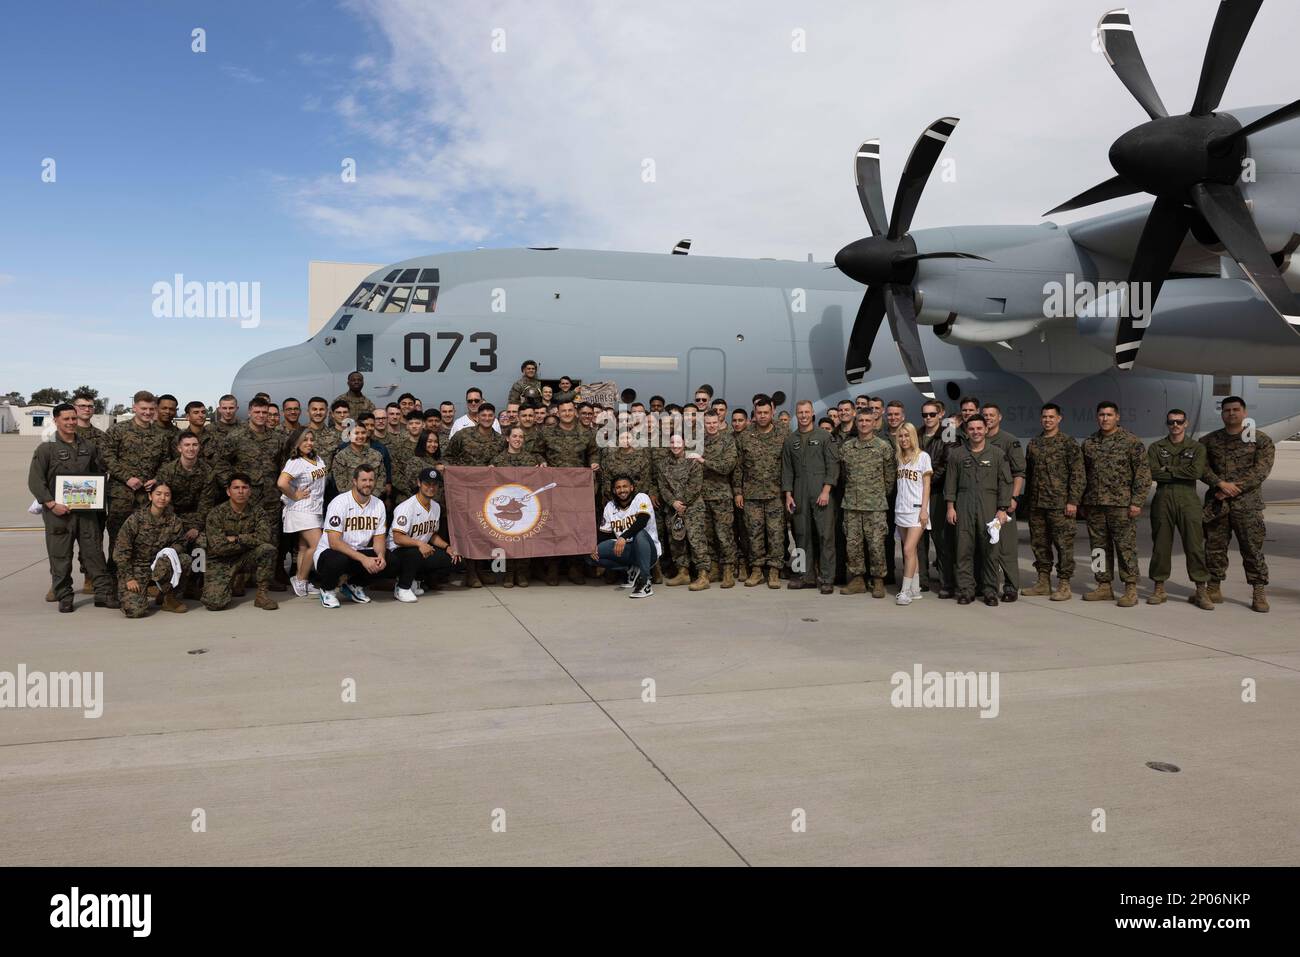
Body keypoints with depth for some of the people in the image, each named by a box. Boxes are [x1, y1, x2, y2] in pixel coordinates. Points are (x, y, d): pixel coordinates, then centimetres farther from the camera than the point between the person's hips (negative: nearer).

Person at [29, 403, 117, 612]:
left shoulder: (89, 446, 11)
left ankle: (103, 594, 6)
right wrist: (52, 504, -14)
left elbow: (100, 472, 21)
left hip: (86, 509, 3)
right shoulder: (46, 449, -2)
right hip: (58, 511, -3)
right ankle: (64, 597, 12)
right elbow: (35, 481, -5)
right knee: (60, 556, 2)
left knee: (94, 552, 2)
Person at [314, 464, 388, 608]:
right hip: (329, 552, -5)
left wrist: (380, 555, -22)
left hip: (358, 553, 5)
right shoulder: (340, 502, -18)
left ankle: (355, 586, 8)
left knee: (387, 557, -21)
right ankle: (328, 590, -3)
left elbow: (379, 538, 3)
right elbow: (334, 542, -25)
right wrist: (363, 558, -34)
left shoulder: (378, 505, -1)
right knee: (338, 560, -38)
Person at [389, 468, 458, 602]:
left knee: (451, 558, -10)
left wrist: (447, 547, -1)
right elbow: (398, 538, -28)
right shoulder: (407, 507, -21)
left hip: (423, 549, 8)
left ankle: (416, 580, 9)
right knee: (415, 553, -40)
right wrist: (419, 543, -42)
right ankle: (402, 588, -14)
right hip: (398, 551, -8)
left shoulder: (436, 506, 6)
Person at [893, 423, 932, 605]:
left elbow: (926, 485, -4)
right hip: (901, 509, 6)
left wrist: (924, 509, -11)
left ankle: (906, 590, -11)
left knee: (909, 549, -13)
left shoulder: (922, 456, -1)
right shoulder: (899, 458, 14)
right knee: (911, 550, 8)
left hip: (916, 509, -5)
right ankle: (915, 589, 13)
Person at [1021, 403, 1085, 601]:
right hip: (1036, 504, 6)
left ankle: (1064, 585, 3)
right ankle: (1043, 582, 19)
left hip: (1060, 504, -6)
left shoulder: (1069, 443, -3)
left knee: (1064, 544, -3)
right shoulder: (1033, 443, 14)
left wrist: (1073, 501, -13)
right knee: (1039, 543, 10)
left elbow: (1078, 475, -7)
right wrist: (1027, 498, 15)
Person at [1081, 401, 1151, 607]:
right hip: (1094, 505, 5)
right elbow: (1083, 474, 18)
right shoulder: (1089, 443, 12)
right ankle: (1104, 587, 17)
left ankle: (1131, 589, 2)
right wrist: (1083, 501, 14)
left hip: (1121, 504, -5)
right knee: (1099, 547, 9)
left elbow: (1143, 473, -5)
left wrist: (1137, 502, -11)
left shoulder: (1131, 442, -2)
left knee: (1126, 546, -4)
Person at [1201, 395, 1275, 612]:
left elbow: (1261, 470, -6)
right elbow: (1202, 467, 1)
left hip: (1247, 504, -2)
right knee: (1214, 547, 7)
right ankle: (1214, 589, 17)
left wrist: (1235, 487, -15)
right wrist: (1220, 484, -15)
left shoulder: (1260, 440, 4)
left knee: (1253, 549, -3)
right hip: (1216, 504, 3)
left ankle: (1259, 593, 5)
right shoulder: (1209, 441, 11)